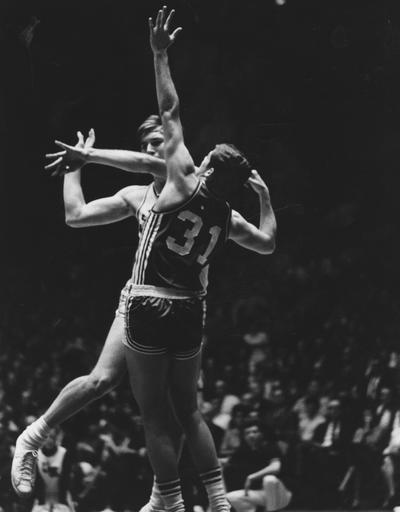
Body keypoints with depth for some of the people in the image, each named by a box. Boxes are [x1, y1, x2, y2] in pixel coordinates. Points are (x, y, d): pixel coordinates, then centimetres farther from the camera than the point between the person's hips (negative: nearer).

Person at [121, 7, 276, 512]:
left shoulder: (184, 183, -9)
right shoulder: (229, 219, 4)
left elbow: (170, 114, -6)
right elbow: (267, 243, 23)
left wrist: (160, 55, -2)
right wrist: (265, 196, 22)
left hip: (149, 309, -5)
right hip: (190, 314, 5)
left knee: (155, 418, 1)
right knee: (189, 411, 18)